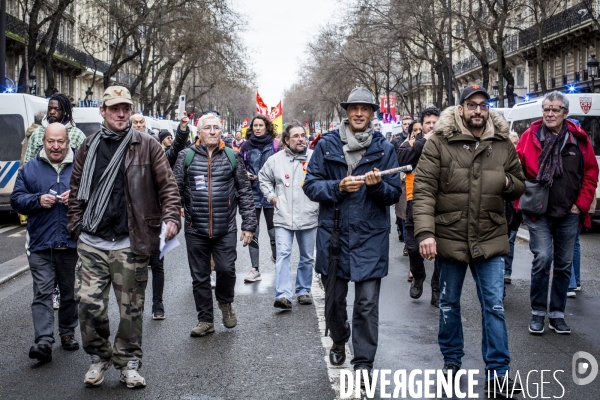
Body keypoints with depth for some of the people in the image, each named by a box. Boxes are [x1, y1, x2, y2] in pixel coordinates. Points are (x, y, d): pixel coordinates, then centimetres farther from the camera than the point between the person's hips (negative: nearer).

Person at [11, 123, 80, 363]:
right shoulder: (30, 169, 7)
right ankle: (43, 341, -12)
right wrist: (38, 200, -12)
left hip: (72, 244, 0)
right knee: (42, 292, -8)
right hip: (41, 245, 0)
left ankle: (67, 332, 28)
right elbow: (16, 199, 6)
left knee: (70, 292, 12)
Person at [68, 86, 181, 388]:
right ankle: (99, 357, 20)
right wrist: (76, 225, 6)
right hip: (92, 243, 2)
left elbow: (167, 185, 1)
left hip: (130, 244, -2)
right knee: (89, 303, -2)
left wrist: (171, 217, -12)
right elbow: (77, 189, 16)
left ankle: (128, 363, 21)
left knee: (131, 307, 5)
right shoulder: (89, 147, 10)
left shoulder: (146, 146, 2)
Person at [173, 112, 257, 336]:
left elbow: (245, 192, 5)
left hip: (226, 229, -1)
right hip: (195, 229, 1)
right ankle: (205, 320, 22)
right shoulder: (186, 157, 3)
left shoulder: (232, 157, 5)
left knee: (226, 269, -9)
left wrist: (249, 225, 0)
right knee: (200, 277, 7)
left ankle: (225, 302, 23)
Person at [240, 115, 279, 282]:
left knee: (273, 230, 7)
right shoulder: (246, 146, 6)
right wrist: (246, 175, -6)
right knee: (252, 232, 1)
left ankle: (276, 256, 36)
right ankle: (255, 269, 7)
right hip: (253, 193, 2)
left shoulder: (274, 145, -1)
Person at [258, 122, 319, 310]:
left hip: (309, 217, 0)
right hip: (283, 218, 0)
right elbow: (263, 178, 17)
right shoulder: (275, 159, 1)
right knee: (283, 255, -11)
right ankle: (283, 295, -15)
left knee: (307, 258, 12)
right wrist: (271, 196, 7)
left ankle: (303, 291, 27)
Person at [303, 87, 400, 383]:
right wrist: (338, 188, -16)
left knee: (367, 303, -3)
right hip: (333, 233, 1)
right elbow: (311, 185, 0)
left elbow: (395, 193, 3)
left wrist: (378, 185, -18)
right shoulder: (327, 144, 2)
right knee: (334, 298, 14)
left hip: (370, 236, -1)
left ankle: (363, 363, 7)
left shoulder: (384, 148, 2)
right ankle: (338, 342, 40)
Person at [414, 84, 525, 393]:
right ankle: (451, 361, 32)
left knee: (494, 306, 2)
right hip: (449, 237, -1)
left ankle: (497, 372, 11)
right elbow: (424, 189, -13)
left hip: (490, 239, 2)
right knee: (449, 303, 14)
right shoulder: (439, 142, -7)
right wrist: (425, 232, -22)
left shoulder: (503, 144, 4)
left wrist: (508, 182, -10)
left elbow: (518, 186, 14)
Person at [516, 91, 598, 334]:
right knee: (543, 258, -13)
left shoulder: (579, 139, 1)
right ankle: (538, 313, 3)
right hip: (539, 212, -3)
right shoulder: (530, 136, -4)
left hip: (569, 214, 3)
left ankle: (557, 314, 21)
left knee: (564, 264, 9)